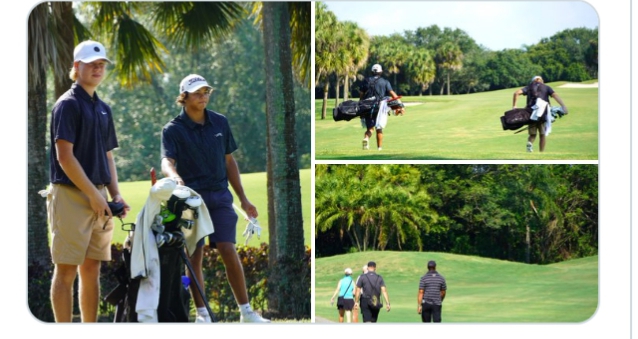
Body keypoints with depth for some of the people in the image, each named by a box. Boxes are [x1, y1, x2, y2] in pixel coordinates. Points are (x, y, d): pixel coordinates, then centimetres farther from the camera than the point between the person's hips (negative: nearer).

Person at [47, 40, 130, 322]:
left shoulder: (103, 109, 16)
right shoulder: (68, 104, -8)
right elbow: (64, 156, -15)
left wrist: (115, 194, 7)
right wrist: (94, 195, -15)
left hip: (97, 198, 8)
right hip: (70, 195, -8)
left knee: (92, 270, 9)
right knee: (66, 270, -5)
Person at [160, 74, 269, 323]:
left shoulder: (220, 123, 9)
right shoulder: (173, 129, -3)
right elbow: (167, 160, -20)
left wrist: (243, 199, 14)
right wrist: (174, 175, -44)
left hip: (220, 195, 2)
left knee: (229, 252, -6)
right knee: (194, 256, -2)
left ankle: (246, 312, -2)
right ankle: (202, 313, 7)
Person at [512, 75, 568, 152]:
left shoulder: (529, 87, 17)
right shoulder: (546, 88, 15)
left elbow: (516, 93, 3)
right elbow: (555, 95, -1)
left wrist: (514, 106, 5)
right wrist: (563, 106, -12)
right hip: (543, 113, -1)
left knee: (532, 134, 13)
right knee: (543, 134, 13)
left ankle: (530, 143, -19)